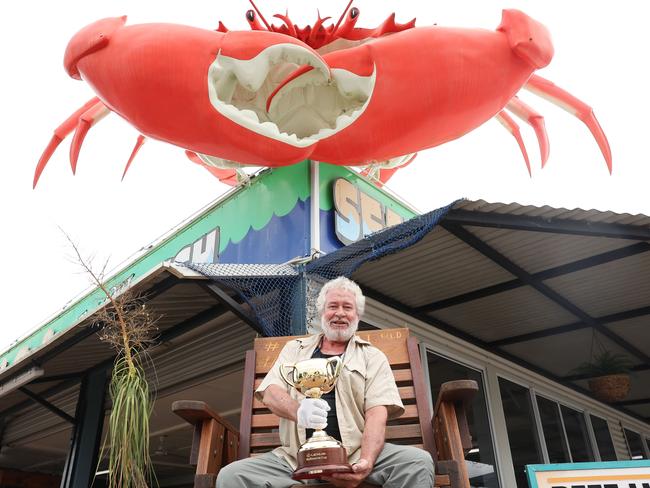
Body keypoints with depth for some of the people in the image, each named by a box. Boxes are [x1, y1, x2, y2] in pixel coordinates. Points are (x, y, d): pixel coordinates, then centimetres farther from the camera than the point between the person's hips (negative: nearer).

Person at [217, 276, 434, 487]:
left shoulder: (373, 357, 11)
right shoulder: (295, 349, 18)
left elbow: (377, 413, -1)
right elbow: (270, 394, 4)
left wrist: (366, 463, -22)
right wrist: (298, 410, -21)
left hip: (356, 454, -1)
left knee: (419, 461, -27)